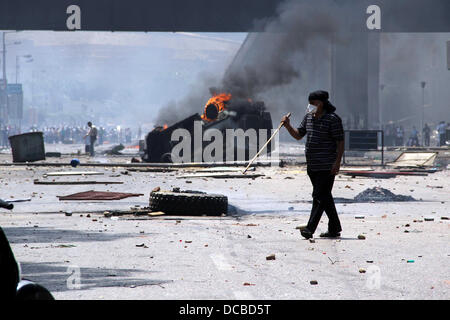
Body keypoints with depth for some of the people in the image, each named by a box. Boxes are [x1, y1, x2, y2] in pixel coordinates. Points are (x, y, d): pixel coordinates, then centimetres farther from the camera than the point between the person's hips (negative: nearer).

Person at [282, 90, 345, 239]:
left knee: (319, 196, -12)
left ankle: (310, 228, -19)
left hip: (327, 166, -8)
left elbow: (340, 142, -11)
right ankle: (335, 228, 20)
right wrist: (288, 126, -1)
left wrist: (337, 161, -18)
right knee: (325, 197, 13)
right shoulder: (308, 117, 12)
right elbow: (298, 135, 17)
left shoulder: (333, 119, -10)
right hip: (312, 165, 8)